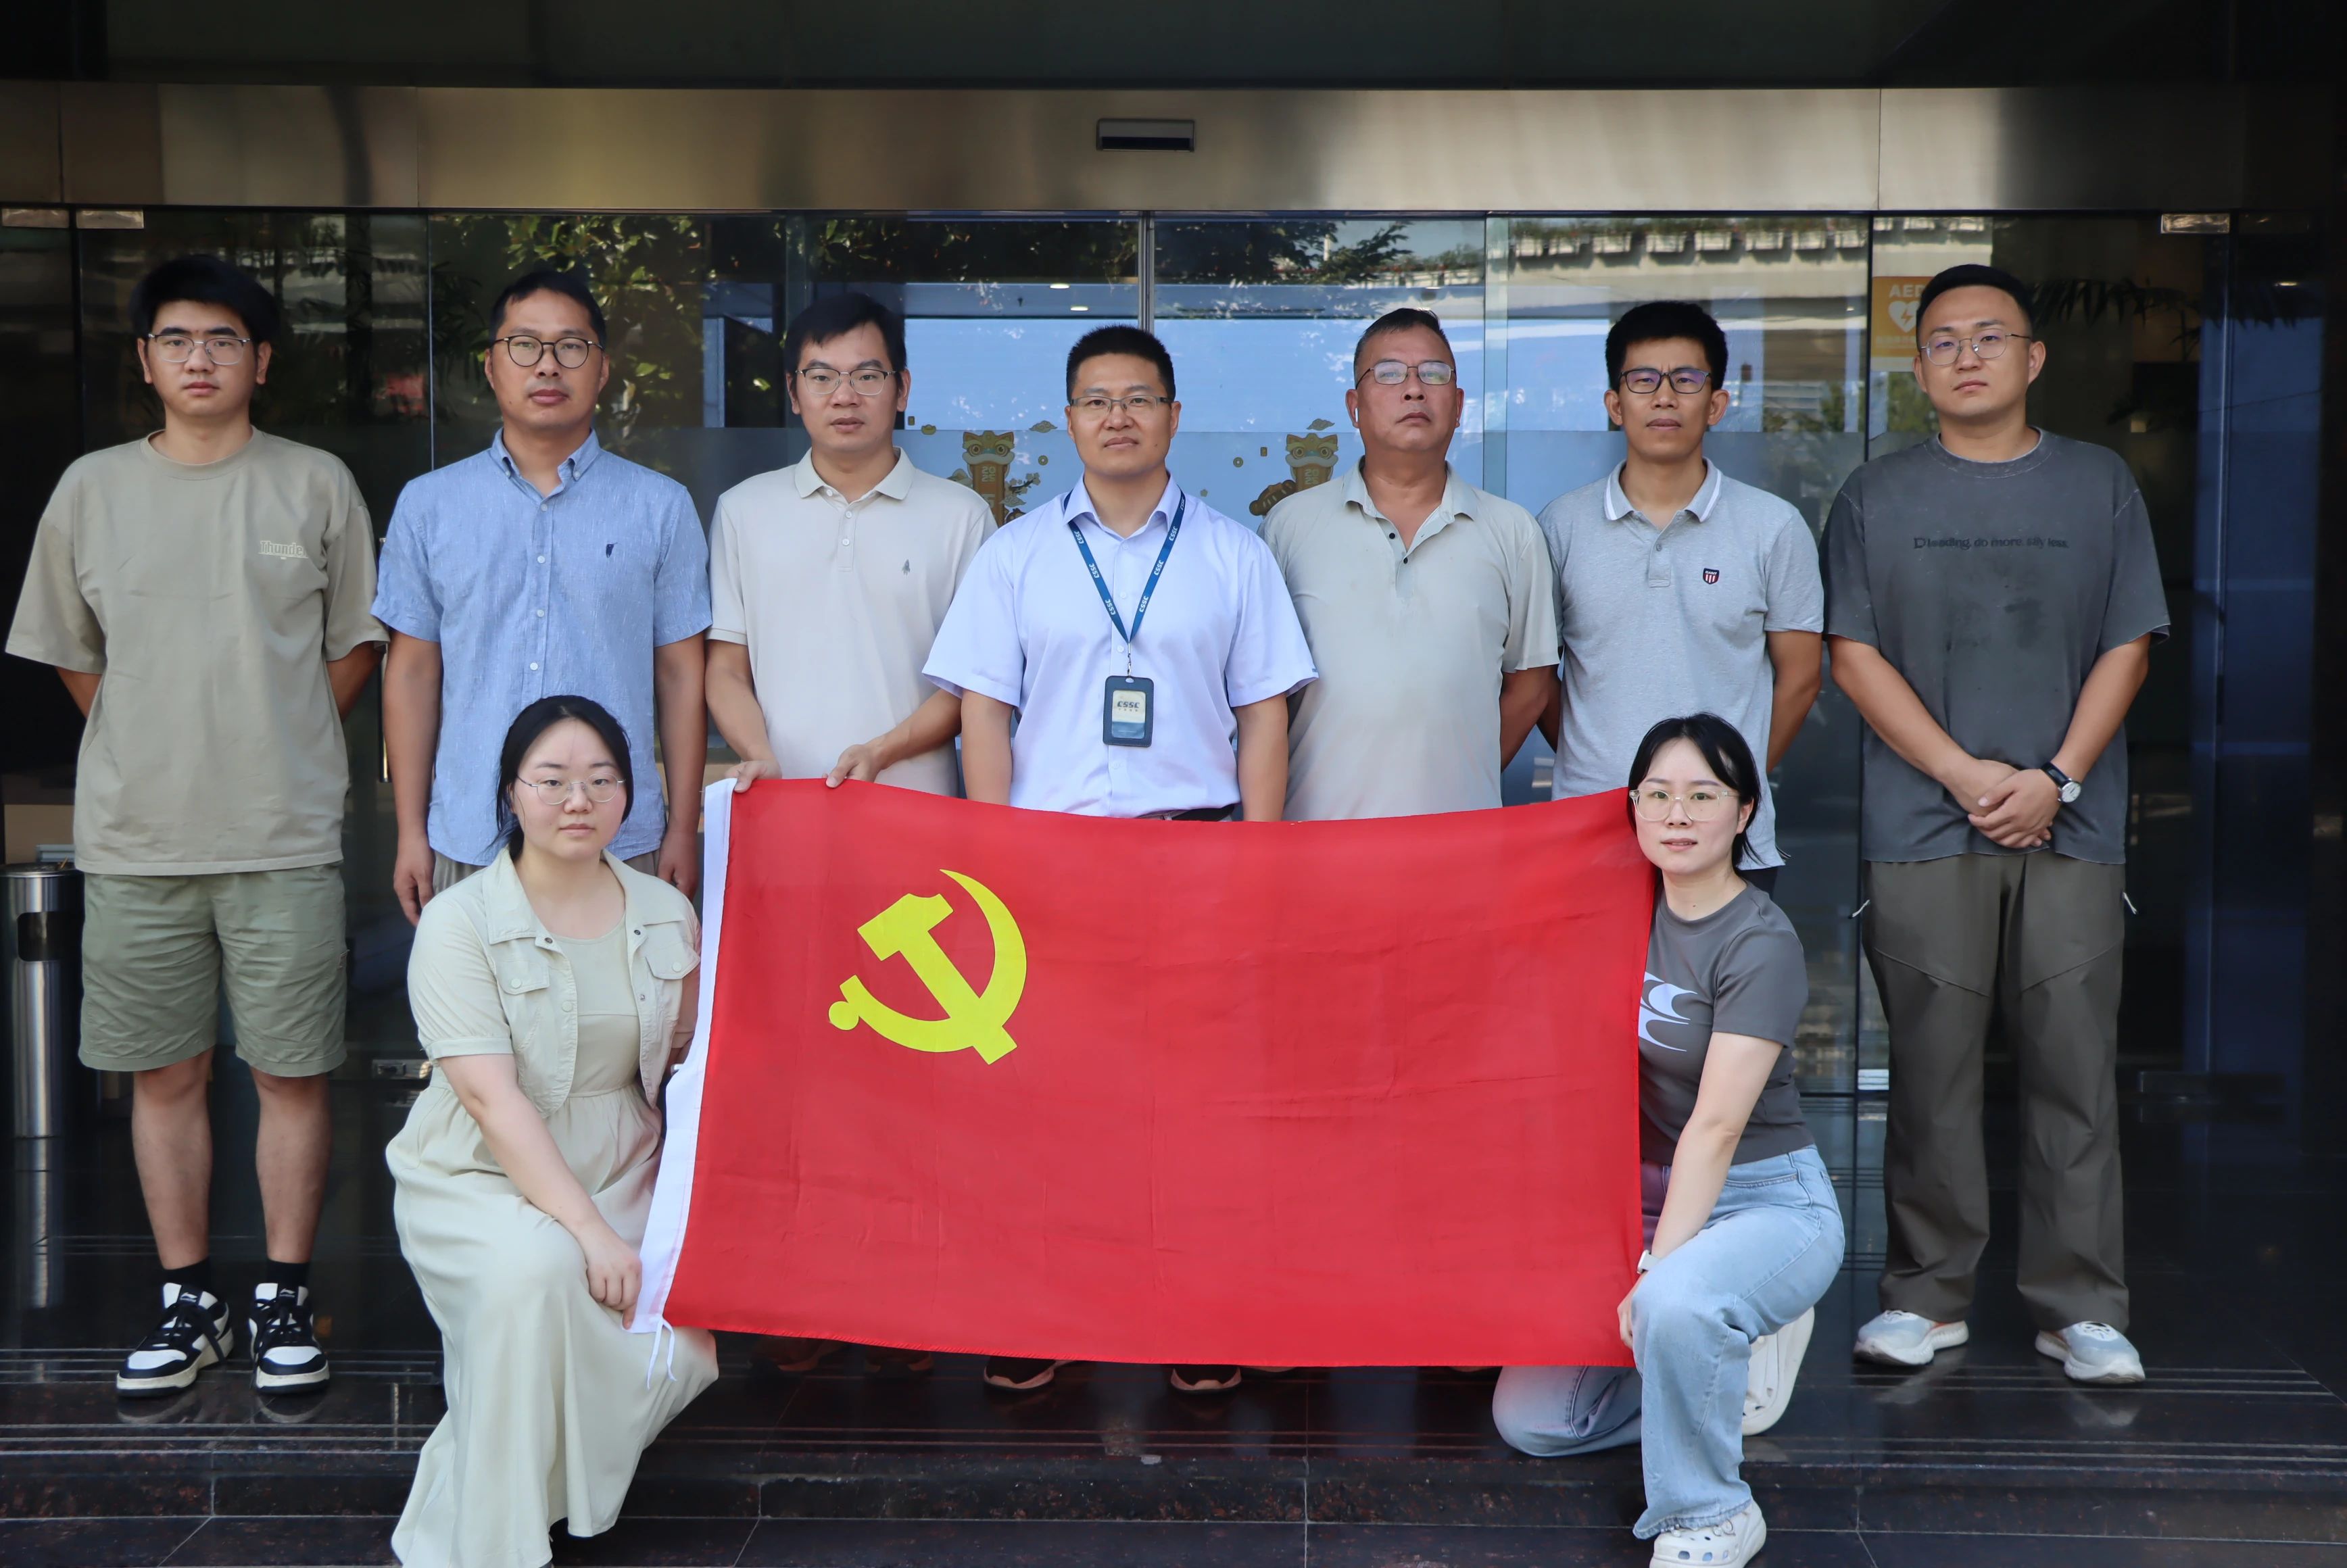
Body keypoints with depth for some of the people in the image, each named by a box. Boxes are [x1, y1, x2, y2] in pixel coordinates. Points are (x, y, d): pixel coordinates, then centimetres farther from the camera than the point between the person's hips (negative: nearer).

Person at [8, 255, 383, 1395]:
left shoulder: (316, 487, 2)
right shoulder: (92, 489, 6)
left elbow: (354, 644, 10)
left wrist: (278, 748, 7)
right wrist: (156, 750, 10)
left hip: (284, 839, -2)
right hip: (135, 839, 2)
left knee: (292, 1073, 1)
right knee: (165, 1074, 8)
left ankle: (284, 1300, 14)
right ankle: (188, 1303, 20)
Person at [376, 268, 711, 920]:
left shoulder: (661, 507, 6)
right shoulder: (428, 505, 9)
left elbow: (681, 675, 6)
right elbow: (413, 672, 10)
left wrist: (683, 829, 2)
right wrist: (411, 831, 6)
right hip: (468, 844, 1)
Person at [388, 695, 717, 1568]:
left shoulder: (664, 914, 6)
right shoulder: (459, 923, -9)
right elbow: (493, 1100, -18)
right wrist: (590, 1232, -26)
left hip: (620, 1174, 5)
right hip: (476, 1181, -4)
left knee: (682, 1350, -20)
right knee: (535, 1268, -37)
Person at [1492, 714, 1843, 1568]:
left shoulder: (1761, 944, -16)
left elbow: (1716, 1127, -21)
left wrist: (1657, 1268, -24)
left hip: (1768, 1200, -6)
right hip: (1654, 1191, 7)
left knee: (1674, 1305, -39)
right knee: (1529, 1420, -2)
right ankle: (1720, 1356, 17)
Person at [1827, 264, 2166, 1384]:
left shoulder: (2100, 486, 10)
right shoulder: (1877, 497, 8)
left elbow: (2128, 648, 6)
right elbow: (1854, 657, 1)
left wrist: (2055, 778, -8)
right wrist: (1964, 774, -10)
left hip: (2072, 830, 1)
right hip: (1923, 831, 0)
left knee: (2075, 1070, 0)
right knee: (1931, 1070, 2)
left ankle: (2080, 1305, 9)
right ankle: (1928, 1293, 13)